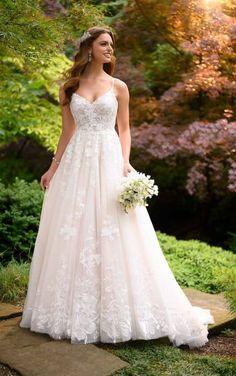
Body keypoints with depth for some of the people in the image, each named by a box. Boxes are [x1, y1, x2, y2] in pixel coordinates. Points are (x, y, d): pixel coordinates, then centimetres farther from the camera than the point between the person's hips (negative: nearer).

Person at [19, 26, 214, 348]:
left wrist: (125, 162, -9)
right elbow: (67, 132, 11)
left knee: (114, 237, -3)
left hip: (109, 162, -1)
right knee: (74, 235, 4)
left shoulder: (118, 87, 7)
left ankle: (115, 310, 10)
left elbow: (124, 129, 6)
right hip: (76, 164, 1)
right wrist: (53, 167, 8)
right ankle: (74, 311, 18)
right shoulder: (69, 88, 9)